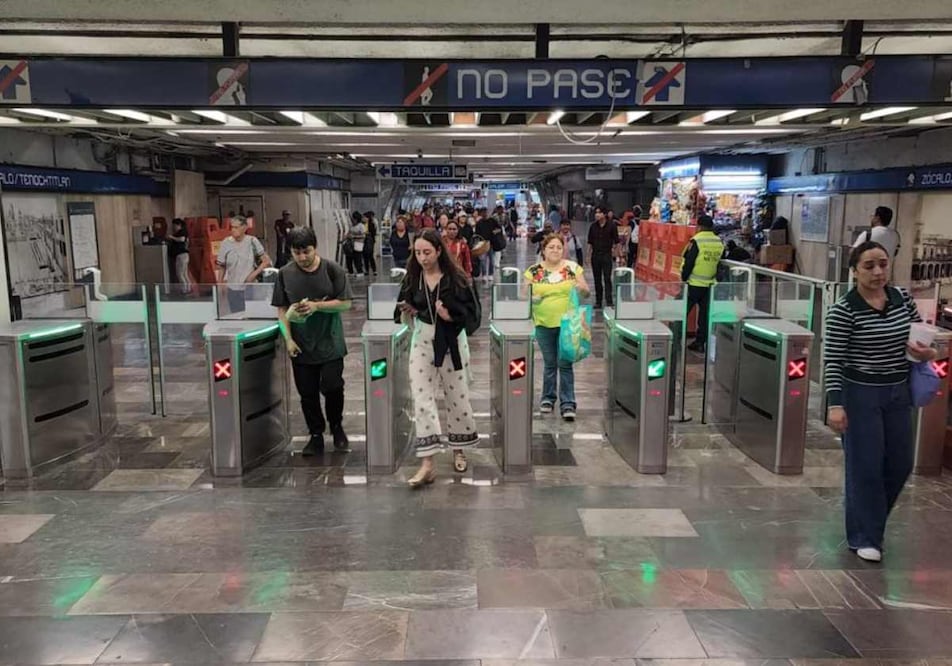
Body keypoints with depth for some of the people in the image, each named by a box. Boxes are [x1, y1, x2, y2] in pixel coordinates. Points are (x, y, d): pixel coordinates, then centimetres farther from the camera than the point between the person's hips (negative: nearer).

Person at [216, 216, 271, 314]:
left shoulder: (252, 241, -5)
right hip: (233, 289, 1)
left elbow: (266, 261, -2)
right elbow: (221, 267, 3)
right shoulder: (226, 243, -3)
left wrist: (254, 274, -11)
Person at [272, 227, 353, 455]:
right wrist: (288, 338, -7)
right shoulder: (285, 273, -1)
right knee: (307, 393, 7)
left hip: (330, 342, -2)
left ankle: (336, 427, 23)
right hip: (301, 344, 2)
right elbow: (282, 309, 3)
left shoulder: (332, 270, -7)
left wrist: (317, 305, -19)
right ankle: (316, 435, 22)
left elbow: (345, 303, -6)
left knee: (332, 387, -2)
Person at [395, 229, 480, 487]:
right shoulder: (412, 279, -1)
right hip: (422, 343, 2)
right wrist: (406, 311, -13)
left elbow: (472, 312, -6)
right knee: (422, 400, -5)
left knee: (457, 398, 9)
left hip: (451, 344, -2)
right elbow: (403, 317, 8)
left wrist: (450, 315, -22)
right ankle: (426, 463, -4)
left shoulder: (456, 279, -10)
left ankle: (458, 450, 30)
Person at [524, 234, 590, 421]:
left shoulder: (573, 268, 2)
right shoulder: (534, 271, 3)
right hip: (544, 323, 1)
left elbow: (586, 292, 6)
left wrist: (580, 288, -17)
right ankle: (547, 398, 26)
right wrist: (531, 297, -15)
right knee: (549, 363, 11)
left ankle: (568, 404, 3)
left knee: (565, 363, -2)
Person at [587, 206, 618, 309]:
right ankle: (598, 301, 15)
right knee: (597, 279, 8)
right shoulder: (593, 226, 6)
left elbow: (616, 242, -1)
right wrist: (589, 256, 8)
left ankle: (609, 301, -7)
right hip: (595, 255, 4)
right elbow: (590, 243, 11)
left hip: (607, 255, -3)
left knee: (607, 279, -7)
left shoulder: (611, 226, -3)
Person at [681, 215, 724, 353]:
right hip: (710, 284, 5)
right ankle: (701, 342, 14)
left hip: (694, 284, -5)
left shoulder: (697, 241, -12)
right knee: (704, 314, 10)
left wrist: (683, 278, -3)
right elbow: (720, 263, 13)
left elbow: (689, 263, -12)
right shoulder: (719, 243, 5)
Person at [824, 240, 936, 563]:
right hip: (860, 395, -6)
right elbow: (832, 361, -15)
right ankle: (864, 537, 18)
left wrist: (927, 352, -8)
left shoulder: (903, 298, 2)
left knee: (900, 464, 14)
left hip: (898, 393, 6)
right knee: (865, 467, 2)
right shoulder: (843, 310, -15)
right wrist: (835, 404, -21)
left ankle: (869, 518, 38)